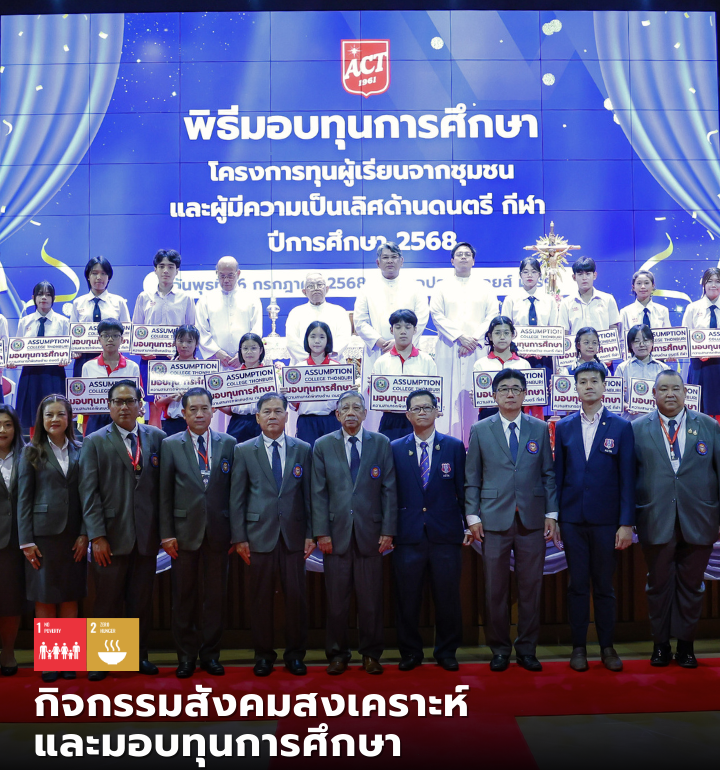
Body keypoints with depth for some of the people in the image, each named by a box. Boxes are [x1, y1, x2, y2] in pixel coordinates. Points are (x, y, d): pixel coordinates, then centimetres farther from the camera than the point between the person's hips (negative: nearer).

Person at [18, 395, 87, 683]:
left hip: (73, 536, 2)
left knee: (70, 599, 6)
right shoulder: (32, 452, 3)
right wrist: (26, 541, -6)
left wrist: (84, 534, -4)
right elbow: (23, 499, 0)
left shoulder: (80, 452, 6)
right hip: (43, 534, -1)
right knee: (44, 600, 4)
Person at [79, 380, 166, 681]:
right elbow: (89, 493, -3)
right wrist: (97, 536, -10)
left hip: (146, 536, 2)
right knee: (107, 602, 6)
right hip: (111, 537, -1)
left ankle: (139, 655, 23)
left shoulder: (157, 438, 7)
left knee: (141, 601, 9)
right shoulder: (95, 442, 2)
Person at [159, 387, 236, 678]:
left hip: (218, 532, 1)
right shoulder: (171, 445, 4)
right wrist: (166, 533, -4)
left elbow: (234, 489, 5)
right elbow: (164, 493, 2)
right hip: (185, 531, -1)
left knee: (215, 595, 7)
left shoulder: (228, 444, 6)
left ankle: (210, 654, 20)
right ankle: (186, 656, 20)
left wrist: (235, 532, 2)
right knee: (183, 596, 7)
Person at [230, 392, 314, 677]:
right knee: (261, 597, 5)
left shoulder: (302, 450, 7)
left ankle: (295, 654, 18)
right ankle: (263, 655, 19)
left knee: (296, 596, 3)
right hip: (259, 534, 0)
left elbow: (308, 494, 6)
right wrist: (239, 537, -2)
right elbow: (237, 497, 3)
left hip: (293, 534, 1)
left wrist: (311, 533, 1)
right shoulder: (244, 451, 5)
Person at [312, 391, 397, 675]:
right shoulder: (322, 446, 7)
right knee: (336, 601, 4)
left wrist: (388, 530, -3)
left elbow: (389, 490, 4)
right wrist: (321, 532, -4)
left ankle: (371, 654, 20)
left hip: (369, 532, 0)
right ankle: (337, 655, 19)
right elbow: (319, 492, 3)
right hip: (336, 533, 0)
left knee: (371, 600, 5)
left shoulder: (381, 444, 6)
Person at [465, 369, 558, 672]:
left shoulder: (540, 429, 9)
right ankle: (499, 650, 18)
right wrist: (472, 516, -1)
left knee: (531, 587, 6)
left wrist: (551, 514, 2)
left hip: (532, 520, 1)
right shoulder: (480, 430, 6)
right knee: (495, 589, 4)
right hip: (494, 520, -1)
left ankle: (527, 649, 19)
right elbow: (472, 478, 6)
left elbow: (548, 474, 9)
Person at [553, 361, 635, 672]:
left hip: (606, 520, -1)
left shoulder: (621, 427, 1)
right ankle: (578, 647, 16)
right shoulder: (564, 427, 7)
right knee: (577, 585, 7)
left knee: (604, 586, 7)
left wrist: (626, 523, -7)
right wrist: (553, 518, 3)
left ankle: (607, 647, 19)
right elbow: (558, 474, 7)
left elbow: (628, 478, -2)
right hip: (572, 519, 1)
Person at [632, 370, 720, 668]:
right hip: (656, 521, -1)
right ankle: (660, 644, 23)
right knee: (659, 584, 9)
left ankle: (686, 644, 24)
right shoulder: (637, 429, 3)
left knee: (691, 585, 9)